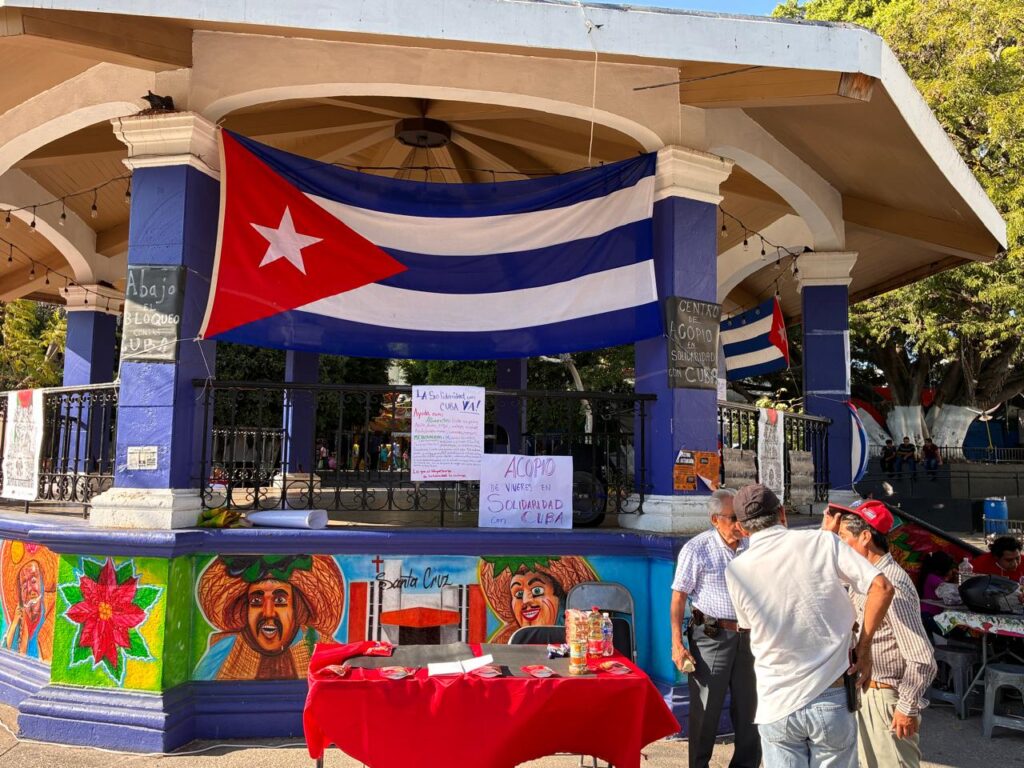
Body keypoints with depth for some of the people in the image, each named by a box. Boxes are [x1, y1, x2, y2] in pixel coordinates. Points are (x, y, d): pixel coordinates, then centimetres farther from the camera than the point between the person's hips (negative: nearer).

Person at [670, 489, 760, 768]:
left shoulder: (750, 547, 3)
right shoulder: (696, 549, -11)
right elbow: (678, 598, -9)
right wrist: (677, 645, -13)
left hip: (748, 636, 5)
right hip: (711, 637, -4)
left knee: (748, 708, 13)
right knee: (705, 710, 5)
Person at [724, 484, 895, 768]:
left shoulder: (736, 570, -3)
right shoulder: (822, 541, -6)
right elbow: (882, 587, -11)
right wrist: (864, 649, -2)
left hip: (777, 706, 0)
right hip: (831, 700, 0)